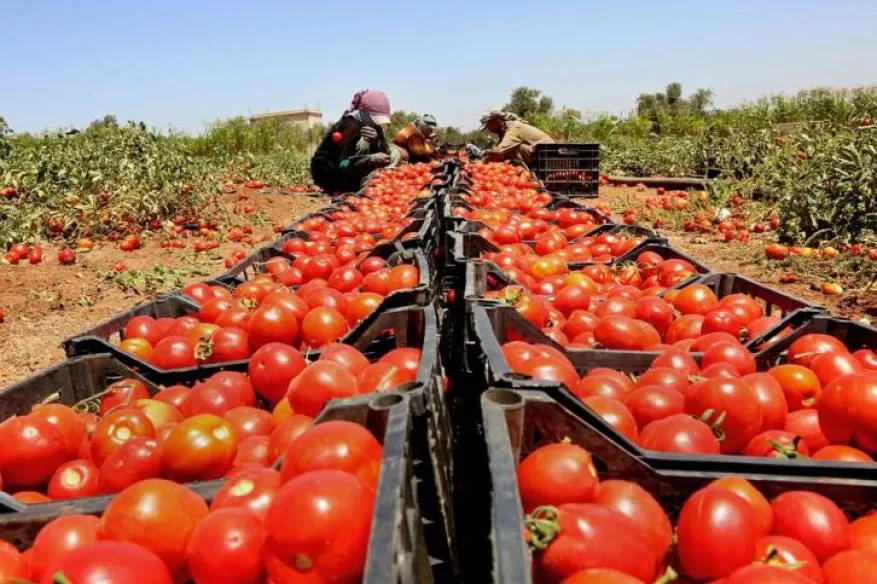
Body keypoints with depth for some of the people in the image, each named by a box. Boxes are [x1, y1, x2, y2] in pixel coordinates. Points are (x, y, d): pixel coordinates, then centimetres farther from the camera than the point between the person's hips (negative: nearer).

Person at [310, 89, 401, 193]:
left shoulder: (374, 126, -2)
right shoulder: (350, 125, -24)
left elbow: (385, 154, -9)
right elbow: (341, 163, -31)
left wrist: (376, 140, -30)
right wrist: (370, 159, -46)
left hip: (351, 175, 8)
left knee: (394, 154, -3)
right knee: (363, 143, -28)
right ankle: (361, 188, -20)